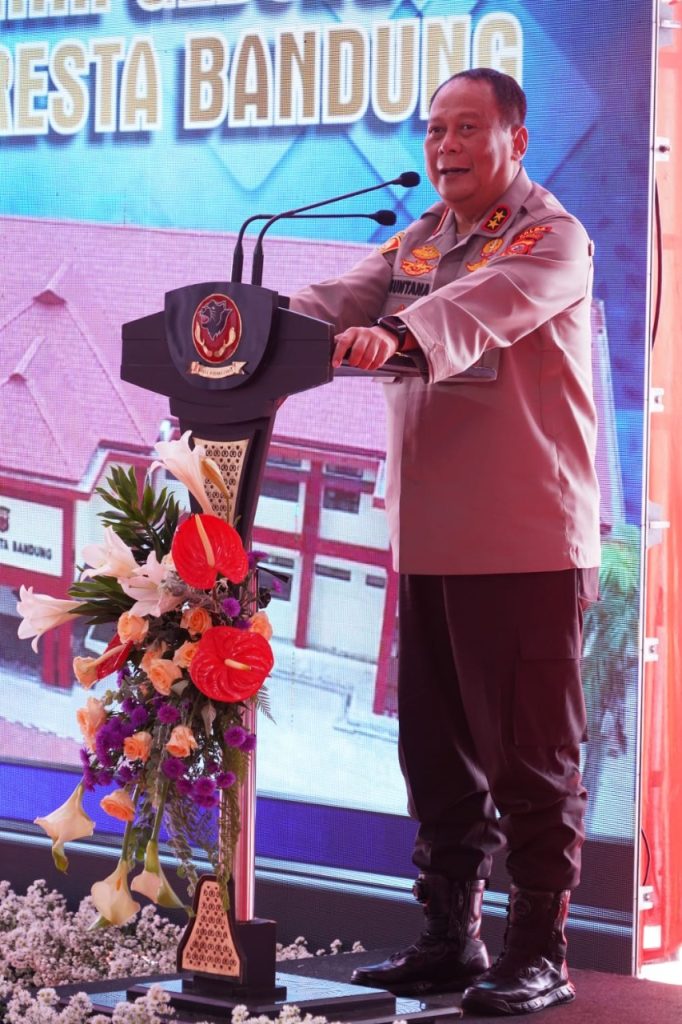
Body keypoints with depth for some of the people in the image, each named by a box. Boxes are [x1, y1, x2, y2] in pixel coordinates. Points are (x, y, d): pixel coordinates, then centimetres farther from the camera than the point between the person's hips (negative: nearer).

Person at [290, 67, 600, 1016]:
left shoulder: (553, 240, -7)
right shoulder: (415, 245, 16)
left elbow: (484, 304, -28)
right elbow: (340, 298, 0)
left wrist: (399, 332, -47)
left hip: (529, 543, -7)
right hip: (430, 540, 7)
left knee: (531, 751, -3)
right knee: (438, 751, 12)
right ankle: (450, 937, 22)